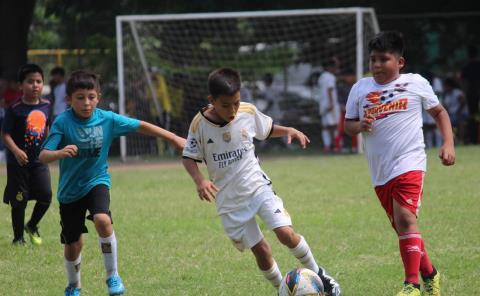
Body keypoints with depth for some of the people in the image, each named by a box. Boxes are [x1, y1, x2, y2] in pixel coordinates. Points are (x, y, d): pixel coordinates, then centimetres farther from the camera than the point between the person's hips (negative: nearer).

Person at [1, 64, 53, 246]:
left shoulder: (46, 106, 3)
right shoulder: (15, 109, -12)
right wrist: (16, 151, -27)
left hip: (39, 160, 4)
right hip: (18, 162, -4)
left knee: (46, 195, -5)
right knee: (19, 200, 3)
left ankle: (32, 225, 21)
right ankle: (18, 237, 16)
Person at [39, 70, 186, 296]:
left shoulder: (107, 119, -10)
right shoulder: (62, 122, -17)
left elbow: (141, 126, 1)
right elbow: (43, 156, -24)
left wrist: (173, 138, 2)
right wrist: (60, 153, -46)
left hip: (97, 182, 0)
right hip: (69, 190, 0)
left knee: (102, 220, -30)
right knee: (73, 244, 8)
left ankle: (113, 275, -12)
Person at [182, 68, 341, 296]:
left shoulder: (248, 112, -7)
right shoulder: (200, 123, -13)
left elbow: (268, 129, 13)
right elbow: (189, 158, -5)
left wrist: (289, 130, -6)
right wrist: (199, 180, -23)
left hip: (258, 187, 1)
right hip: (229, 199, -1)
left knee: (285, 233, -16)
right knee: (260, 250, -1)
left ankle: (318, 274, 5)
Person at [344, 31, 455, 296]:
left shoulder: (416, 83, 3)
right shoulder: (360, 88, 9)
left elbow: (439, 112, 14)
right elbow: (348, 124, 14)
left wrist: (448, 144, 2)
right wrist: (360, 126, -10)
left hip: (409, 164, -5)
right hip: (380, 172, 5)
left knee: (405, 219, -22)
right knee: (403, 229, 11)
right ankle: (430, 274, 31)